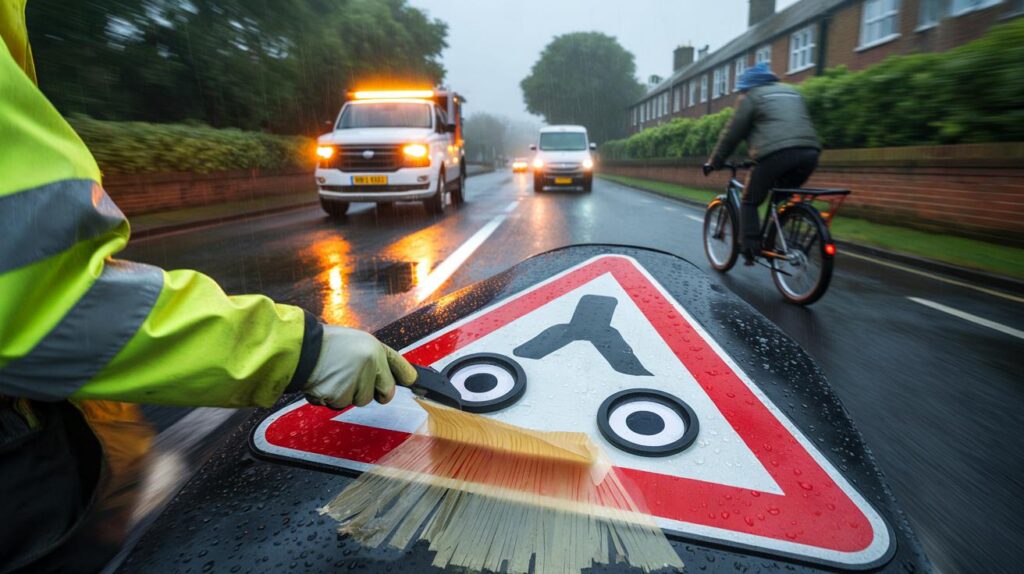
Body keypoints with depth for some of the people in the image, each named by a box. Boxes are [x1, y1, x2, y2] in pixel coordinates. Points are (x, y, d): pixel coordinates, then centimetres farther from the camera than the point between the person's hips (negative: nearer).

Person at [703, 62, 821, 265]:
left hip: (777, 153, -6)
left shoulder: (752, 96, 12)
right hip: (809, 153, 7)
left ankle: (750, 249, -1)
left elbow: (732, 132, 8)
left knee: (749, 202, 7)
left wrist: (714, 162, 15)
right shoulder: (792, 93, 32)